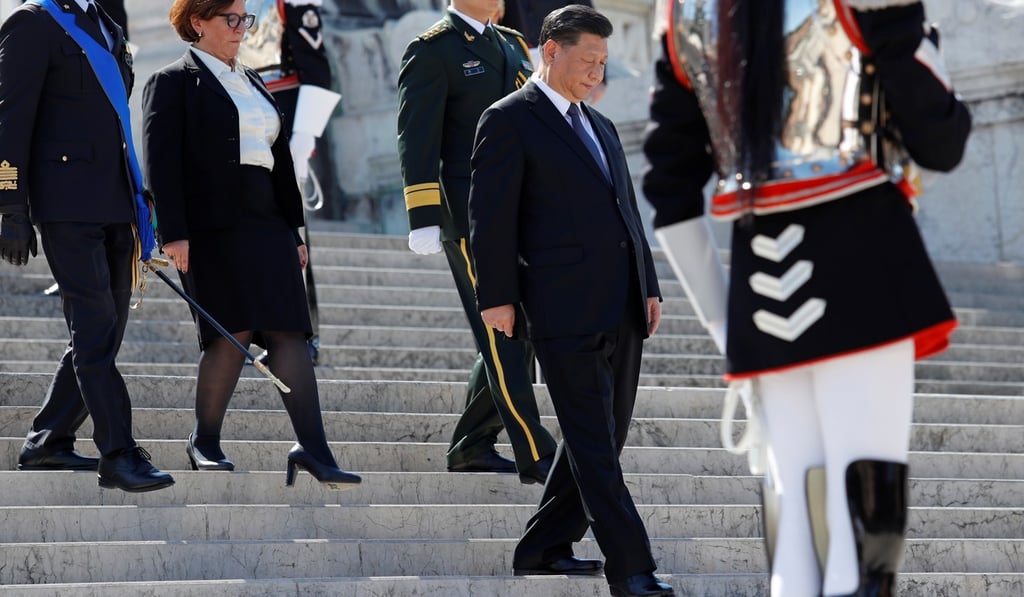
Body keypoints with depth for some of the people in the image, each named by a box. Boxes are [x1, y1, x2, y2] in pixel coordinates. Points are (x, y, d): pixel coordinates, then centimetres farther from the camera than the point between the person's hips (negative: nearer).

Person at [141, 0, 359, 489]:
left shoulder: (252, 83, 22)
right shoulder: (172, 83, 1)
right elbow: (160, 160, -9)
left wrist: (293, 231, 20)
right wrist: (173, 233, -18)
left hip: (265, 224, 6)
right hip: (211, 227, -6)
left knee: (289, 332, -4)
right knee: (233, 332, -12)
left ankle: (313, 450, -10)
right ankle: (204, 442, 4)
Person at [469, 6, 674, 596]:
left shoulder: (600, 127, 21)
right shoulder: (509, 121, -3)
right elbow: (491, 215, -7)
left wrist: (650, 287, 15)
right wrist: (497, 297, -12)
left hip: (622, 309, 8)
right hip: (565, 309, -8)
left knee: (604, 437, 10)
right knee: (592, 442, -8)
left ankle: (545, 548, 20)